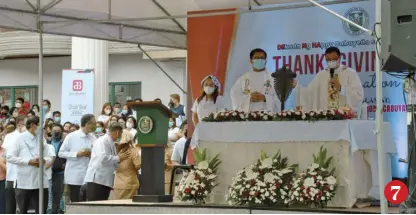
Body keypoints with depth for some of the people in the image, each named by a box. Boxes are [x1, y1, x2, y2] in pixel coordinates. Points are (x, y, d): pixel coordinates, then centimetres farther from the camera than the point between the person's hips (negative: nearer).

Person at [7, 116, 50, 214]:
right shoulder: (20, 139, -3)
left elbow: (48, 157, 14)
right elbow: (9, 157, -8)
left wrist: (43, 160, -10)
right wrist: (29, 161, -15)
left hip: (41, 180, 4)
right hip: (24, 181, -4)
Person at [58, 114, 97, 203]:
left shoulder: (93, 138, 6)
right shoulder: (71, 137, -4)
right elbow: (61, 153, -3)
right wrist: (77, 154, -14)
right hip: (74, 177, -4)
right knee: (75, 203, 0)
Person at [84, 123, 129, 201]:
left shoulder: (112, 144, 19)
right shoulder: (103, 141, -8)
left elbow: (113, 165, 24)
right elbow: (103, 158, -23)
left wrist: (120, 158, 6)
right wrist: (118, 158, -11)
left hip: (105, 181, 9)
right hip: (97, 180, -9)